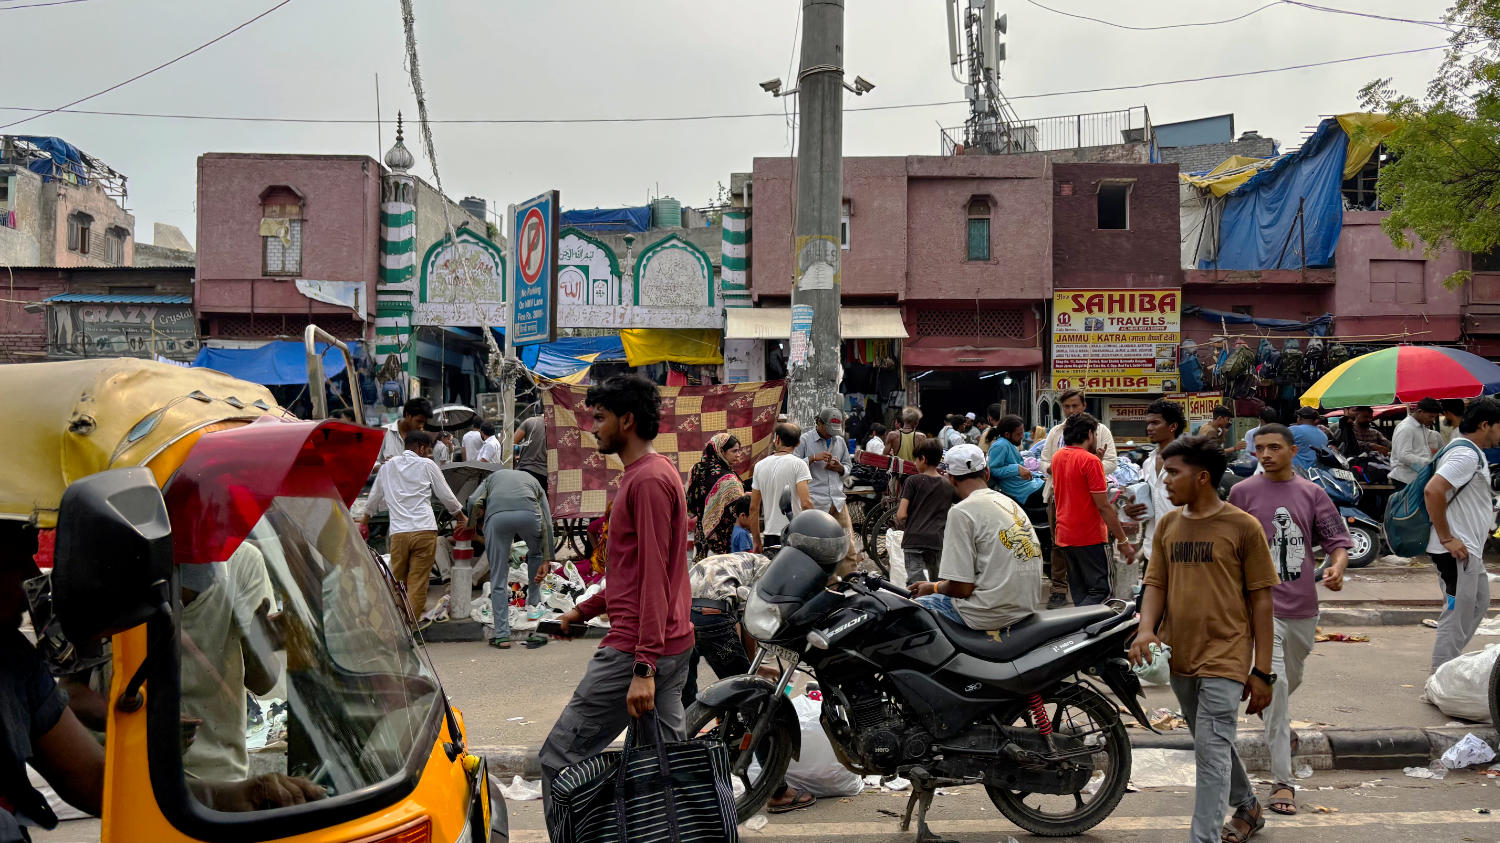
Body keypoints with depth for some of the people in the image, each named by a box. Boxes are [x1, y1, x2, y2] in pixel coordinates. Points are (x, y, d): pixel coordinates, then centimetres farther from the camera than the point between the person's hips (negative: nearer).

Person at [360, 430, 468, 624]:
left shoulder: (388, 466, 18)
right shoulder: (426, 465, 7)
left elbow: (374, 497, 29)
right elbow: (446, 496, 11)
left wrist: (364, 518, 47)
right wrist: (462, 517, 27)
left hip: (398, 531, 3)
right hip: (424, 530, -3)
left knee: (398, 578, 13)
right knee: (418, 579, 0)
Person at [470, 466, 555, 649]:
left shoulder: (492, 477, 37)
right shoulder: (534, 481, 36)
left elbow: (474, 502, 14)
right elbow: (547, 523, 23)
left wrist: (482, 527, 29)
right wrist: (546, 560, 20)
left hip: (496, 515, 0)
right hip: (528, 514, 1)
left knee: (498, 579, 10)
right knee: (535, 553, 34)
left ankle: (502, 635, 8)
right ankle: (533, 605, 38)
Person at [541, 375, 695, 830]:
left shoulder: (648, 480, -15)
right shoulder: (659, 472, 18)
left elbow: (653, 576, -21)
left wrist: (643, 668, -23)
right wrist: (584, 610, 26)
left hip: (635, 650, -10)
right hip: (674, 645, 10)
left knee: (558, 759, -4)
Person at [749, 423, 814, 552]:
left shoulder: (759, 466, 9)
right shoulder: (798, 464, -6)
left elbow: (753, 508, 11)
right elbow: (806, 503, -16)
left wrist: (757, 541, 18)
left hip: (770, 535, 5)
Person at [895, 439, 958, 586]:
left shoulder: (913, 481, -3)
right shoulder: (949, 485, 9)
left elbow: (901, 514, -9)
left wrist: (901, 527, 10)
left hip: (914, 540, -4)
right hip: (938, 541, 4)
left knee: (915, 582, -8)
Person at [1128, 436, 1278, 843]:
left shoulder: (1243, 527, -7)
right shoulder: (1168, 524, 7)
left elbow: (1261, 600, -5)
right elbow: (1156, 584, 8)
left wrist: (1262, 672, -6)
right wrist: (1147, 628, -12)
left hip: (1224, 658, -6)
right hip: (1180, 657, 6)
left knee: (1212, 753, -9)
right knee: (1213, 745, 21)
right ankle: (1247, 808, 43)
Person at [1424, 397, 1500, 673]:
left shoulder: (1472, 452, 15)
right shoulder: (1466, 454, -18)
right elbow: (1432, 490, -31)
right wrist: (1446, 538, -26)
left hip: (1469, 550, 11)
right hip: (1457, 551, -11)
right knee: (1457, 617, -5)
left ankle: (1448, 665, 28)